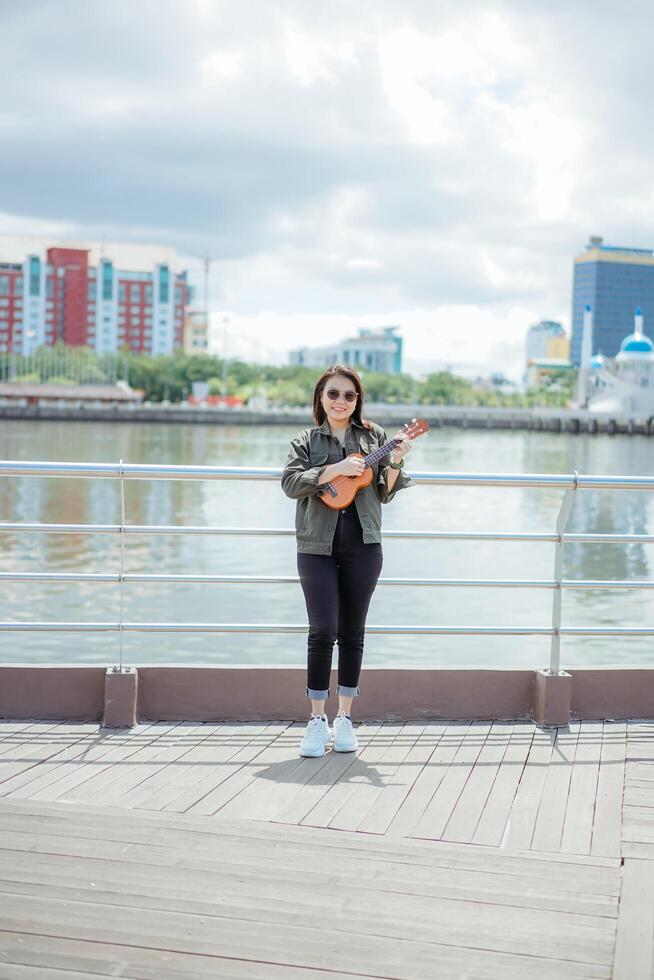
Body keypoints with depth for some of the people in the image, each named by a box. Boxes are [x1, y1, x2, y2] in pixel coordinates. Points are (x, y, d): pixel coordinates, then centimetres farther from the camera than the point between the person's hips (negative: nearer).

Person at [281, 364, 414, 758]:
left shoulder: (374, 436, 11)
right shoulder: (307, 441, 8)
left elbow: (384, 493, 9)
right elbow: (291, 483, -9)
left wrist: (394, 462, -8)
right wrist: (336, 469, -17)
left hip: (363, 545, 2)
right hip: (318, 545, -1)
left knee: (352, 633, 6)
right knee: (322, 631, -7)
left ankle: (345, 718, 15)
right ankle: (317, 720, 2)